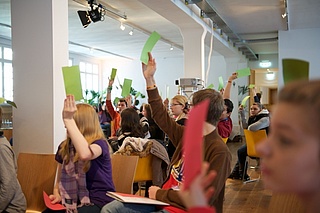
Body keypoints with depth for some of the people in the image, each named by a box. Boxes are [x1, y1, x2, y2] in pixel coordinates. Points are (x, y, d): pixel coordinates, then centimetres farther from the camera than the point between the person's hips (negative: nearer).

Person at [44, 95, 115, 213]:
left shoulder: (99, 143, -10)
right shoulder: (64, 147, 7)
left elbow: (85, 154, -36)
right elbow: (59, 181, 16)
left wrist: (68, 119, -30)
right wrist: (57, 195, -6)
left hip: (99, 202, -6)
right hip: (72, 203, 6)